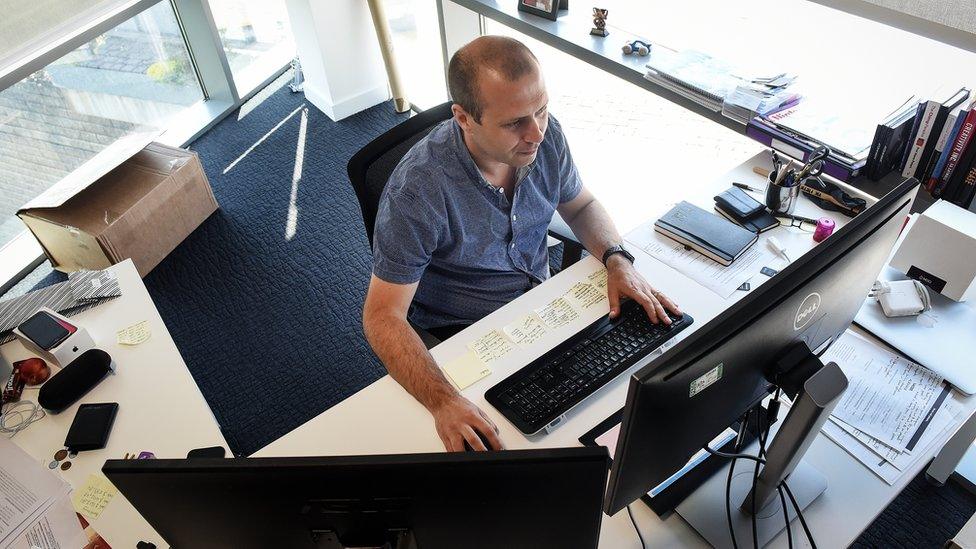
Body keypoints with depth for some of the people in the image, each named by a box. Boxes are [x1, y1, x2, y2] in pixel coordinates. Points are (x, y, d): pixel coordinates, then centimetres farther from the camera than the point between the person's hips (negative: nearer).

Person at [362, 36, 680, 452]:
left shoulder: (545, 134, -13)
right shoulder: (417, 190, -30)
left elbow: (580, 205, 6)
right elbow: (383, 316, -26)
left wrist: (618, 259, -14)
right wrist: (443, 401, -40)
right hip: (463, 336, -5)